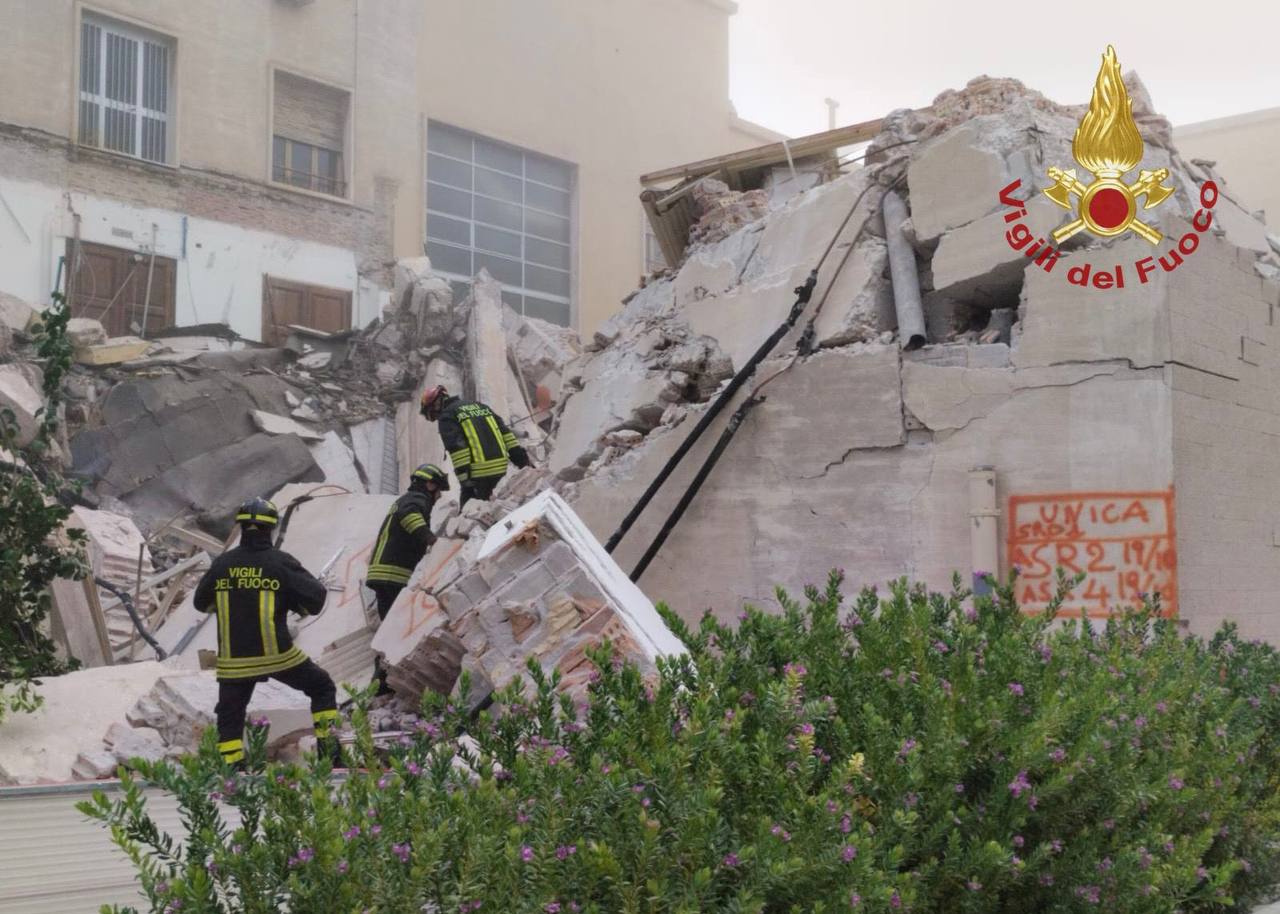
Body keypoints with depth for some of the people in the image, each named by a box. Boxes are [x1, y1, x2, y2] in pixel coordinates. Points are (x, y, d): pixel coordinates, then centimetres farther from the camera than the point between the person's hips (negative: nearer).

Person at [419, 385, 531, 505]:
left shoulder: (446, 417, 1)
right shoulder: (479, 405, 23)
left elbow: (456, 447, -13)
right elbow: (505, 432, 16)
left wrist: (464, 480, -17)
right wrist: (522, 459, 13)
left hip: (478, 473, -7)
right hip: (500, 468, 7)